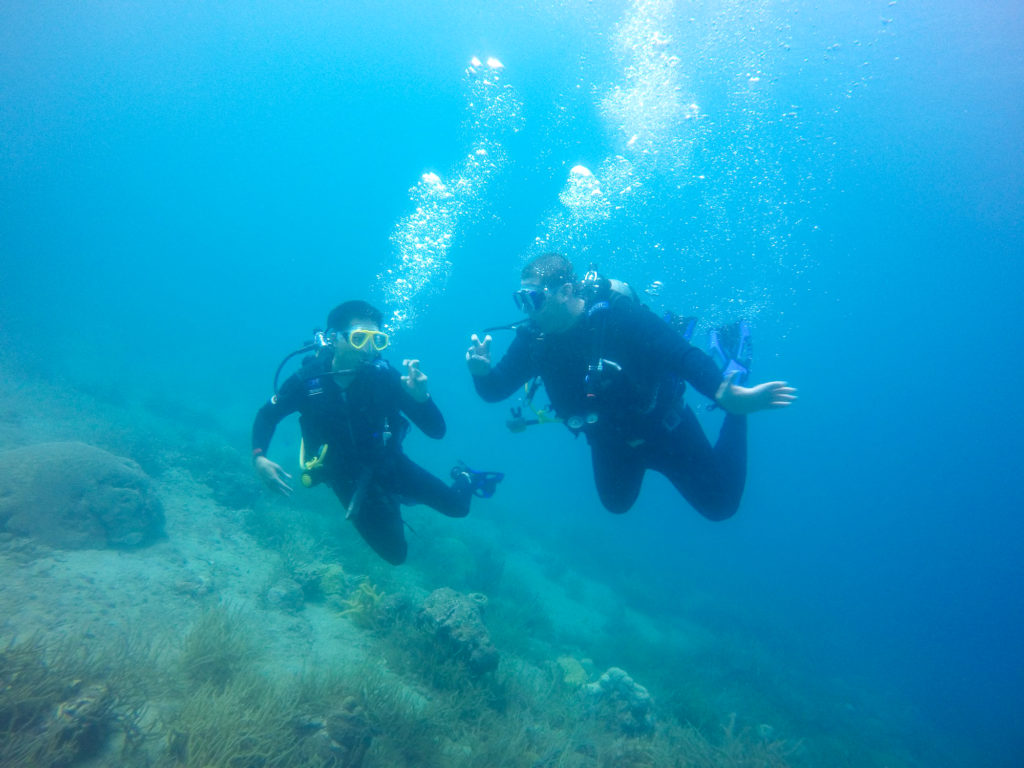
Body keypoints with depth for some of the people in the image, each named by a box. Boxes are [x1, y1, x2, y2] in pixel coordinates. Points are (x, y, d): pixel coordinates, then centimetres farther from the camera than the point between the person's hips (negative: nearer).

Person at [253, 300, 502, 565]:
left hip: (388, 462, 0)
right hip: (349, 477, 0)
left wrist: (421, 397, -44)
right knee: (395, 553, 4)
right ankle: (396, 497, 36)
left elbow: (436, 431, -24)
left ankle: (465, 478, 34)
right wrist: (259, 458, -20)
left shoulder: (383, 375, -25)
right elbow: (266, 415, -3)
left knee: (456, 506, -4)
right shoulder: (307, 379, -23)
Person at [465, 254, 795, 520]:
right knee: (617, 502, 29)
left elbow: (682, 355, -38)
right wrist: (481, 371, -36)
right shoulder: (533, 338, -16)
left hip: (662, 427, -5)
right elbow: (494, 389, -12)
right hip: (610, 440, 5)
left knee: (720, 504, 8)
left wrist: (728, 394, -56)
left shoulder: (618, 315, -32)